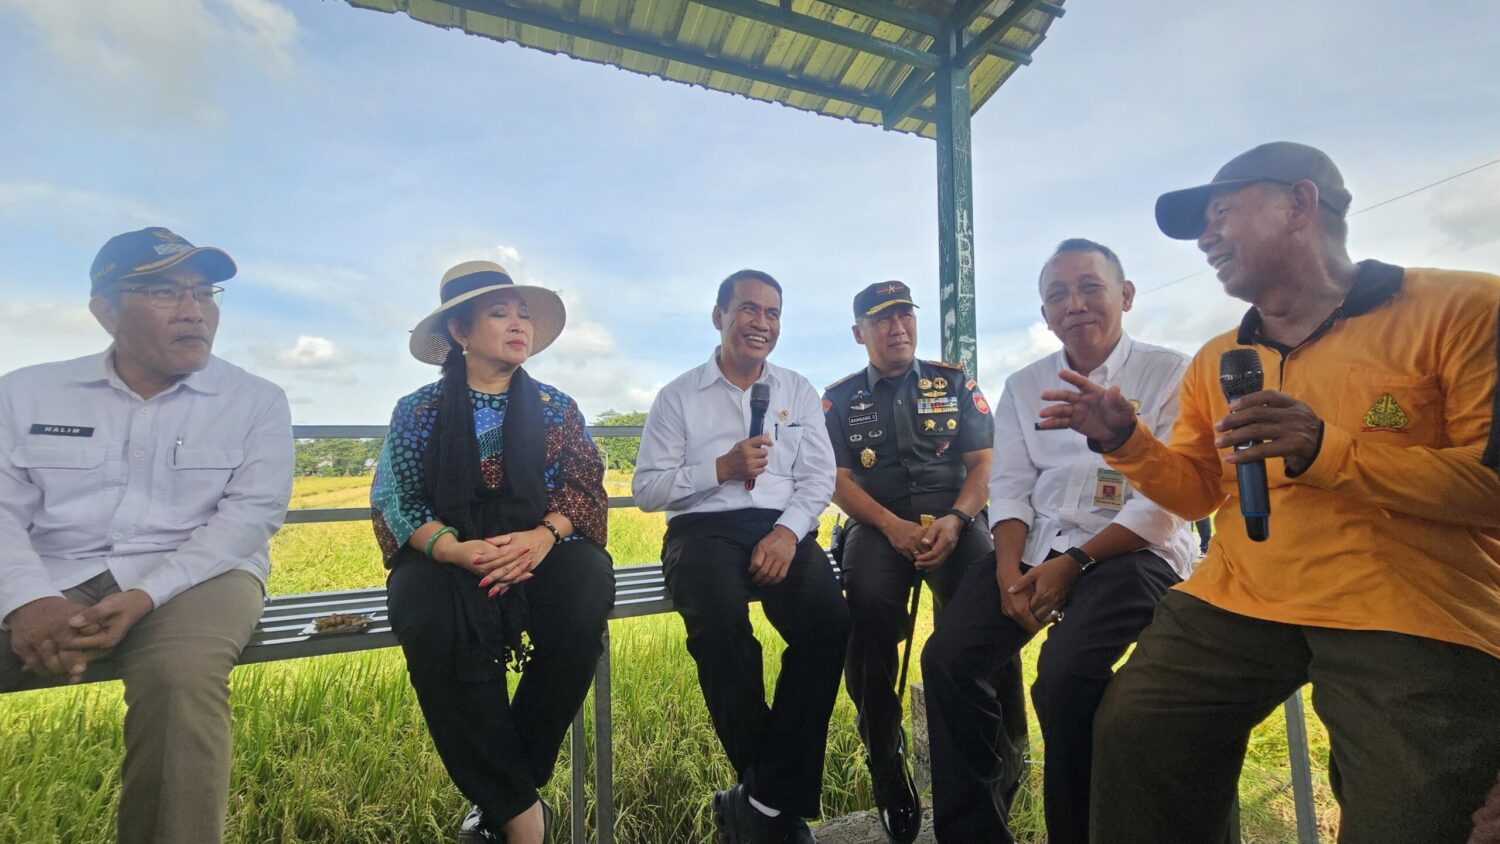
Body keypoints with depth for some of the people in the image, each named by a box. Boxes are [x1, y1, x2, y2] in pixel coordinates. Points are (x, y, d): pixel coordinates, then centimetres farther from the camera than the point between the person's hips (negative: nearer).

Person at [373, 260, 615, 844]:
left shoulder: (556, 408, 10)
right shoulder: (418, 412, 7)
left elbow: (583, 489, 2)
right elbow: (395, 501, 0)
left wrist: (544, 536, -20)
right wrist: (454, 549, -20)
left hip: (542, 549, 1)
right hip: (448, 558, 0)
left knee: (585, 594, -32)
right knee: (434, 622, -35)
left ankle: (499, 795, -12)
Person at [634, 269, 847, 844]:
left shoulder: (799, 391, 16)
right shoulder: (678, 397, 9)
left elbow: (819, 477, 9)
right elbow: (646, 490, 4)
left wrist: (788, 531, -10)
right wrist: (721, 467, -9)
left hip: (783, 528, 2)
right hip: (703, 530, -2)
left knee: (830, 621, -28)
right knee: (720, 622, -33)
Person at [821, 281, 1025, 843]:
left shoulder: (955, 384, 14)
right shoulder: (840, 400, 12)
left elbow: (984, 464, 7)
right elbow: (839, 480, 3)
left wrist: (954, 521, -13)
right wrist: (894, 527, -15)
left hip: (953, 518, 1)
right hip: (879, 524, 0)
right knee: (869, 599, -32)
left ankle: (1003, 755, -8)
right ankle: (885, 760, -12)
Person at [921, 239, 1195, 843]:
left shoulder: (1168, 374, 0)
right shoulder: (1024, 386, 14)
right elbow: (1009, 486, 8)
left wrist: (1073, 564, -16)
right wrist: (1009, 569, -9)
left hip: (1132, 549, -4)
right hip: (1036, 547, 4)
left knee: (1065, 675, -28)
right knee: (947, 657, -12)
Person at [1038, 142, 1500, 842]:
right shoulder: (1214, 362, 15)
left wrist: (1325, 449, -21)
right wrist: (1124, 441, 0)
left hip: (1411, 621, -4)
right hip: (1235, 602, 5)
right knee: (1130, 736, 0)